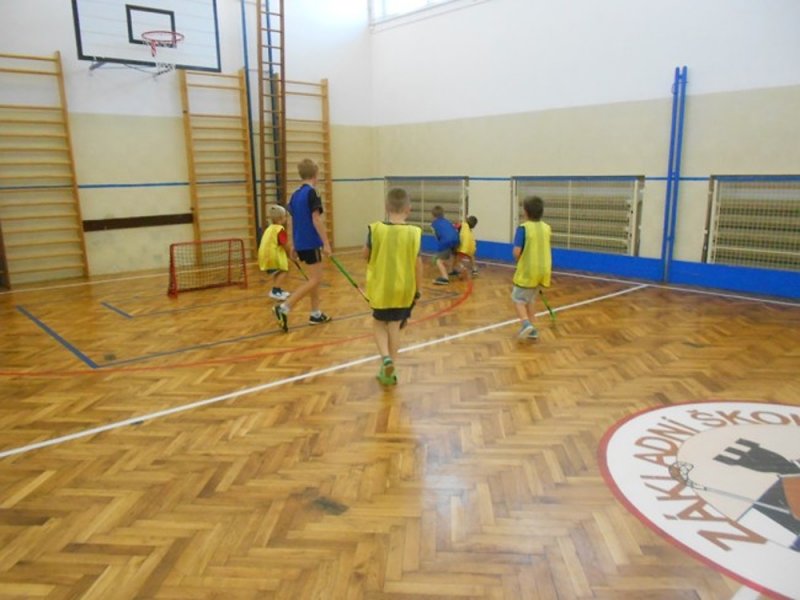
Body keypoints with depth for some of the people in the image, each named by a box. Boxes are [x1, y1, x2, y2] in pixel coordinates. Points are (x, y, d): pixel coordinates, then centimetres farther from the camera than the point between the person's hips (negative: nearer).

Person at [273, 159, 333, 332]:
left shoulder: (295, 195, 11)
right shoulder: (311, 193, -12)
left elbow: (291, 221, 13)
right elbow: (316, 220, -18)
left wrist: (293, 246, 19)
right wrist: (326, 243, -15)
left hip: (300, 243, 8)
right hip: (311, 243, -8)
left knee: (315, 278, 17)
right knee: (314, 280, -5)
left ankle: (316, 314, 20)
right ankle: (284, 307, -14)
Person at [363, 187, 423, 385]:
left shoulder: (376, 229, -10)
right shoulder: (414, 233, -10)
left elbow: (366, 255, 3)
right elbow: (418, 264, -6)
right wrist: (417, 290, 5)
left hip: (380, 288, 0)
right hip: (404, 289, 1)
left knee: (379, 324, 18)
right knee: (394, 327, 13)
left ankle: (386, 358, -4)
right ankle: (389, 371, 16)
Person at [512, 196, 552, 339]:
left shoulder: (523, 228, -15)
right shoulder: (546, 228, 3)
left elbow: (517, 252, -19)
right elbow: (545, 250, 11)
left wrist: (520, 262, 0)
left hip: (527, 270, -6)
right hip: (542, 270, 6)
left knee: (518, 298, 9)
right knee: (529, 299, 21)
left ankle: (526, 323, -11)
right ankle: (531, 328, 21)